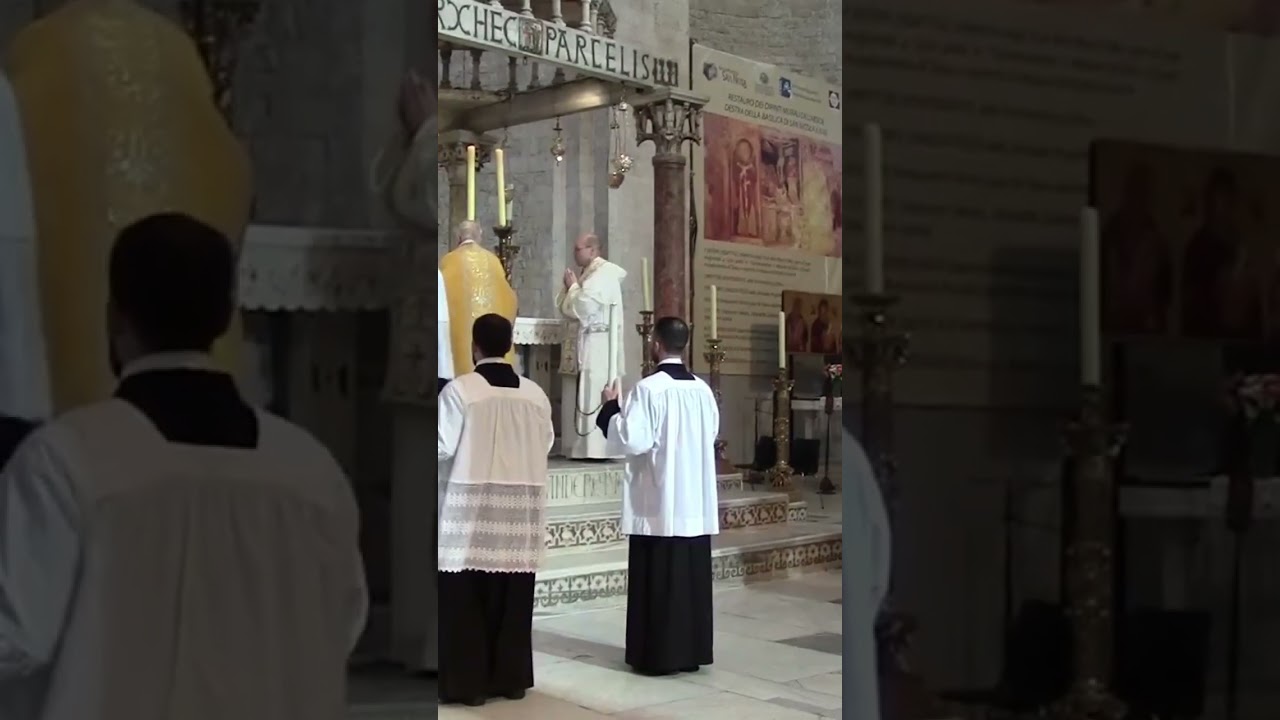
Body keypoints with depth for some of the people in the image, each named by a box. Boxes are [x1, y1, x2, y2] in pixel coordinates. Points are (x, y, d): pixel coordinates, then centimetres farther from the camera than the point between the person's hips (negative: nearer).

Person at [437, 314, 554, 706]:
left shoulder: (460, 389, -10)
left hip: (472, 504, -4)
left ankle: (468, 682, 3)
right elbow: (546, 444, 10)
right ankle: (511, 677, 16)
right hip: (521, 504, 5)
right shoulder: (535, 393, 3)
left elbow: (442, 447, -9)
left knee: (466, 597, 2)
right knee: (512, 597, 10)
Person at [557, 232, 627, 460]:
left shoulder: (602, 276, -13)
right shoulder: (591, 273, 17)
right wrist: (572, 288, 1)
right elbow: (570, 310, 18)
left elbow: (581, 309, -21)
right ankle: (589, 447, 11)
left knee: (595, 396, -9)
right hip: (589, 347, 10)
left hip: (598, 348, -10)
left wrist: (572, 287, -5)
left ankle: (596, 448, -8)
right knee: (587, 396, 9)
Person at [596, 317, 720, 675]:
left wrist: (611, 408, -4)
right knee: (692, 577, 11)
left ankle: (659, 655, 5)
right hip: (696, 504, 6)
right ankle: (693, 650, 17)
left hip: (659, 504, -6)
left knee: (658, 580, 0)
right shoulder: (703, 389, 6)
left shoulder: (648, 389, -14)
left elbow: (630, 441, -18)